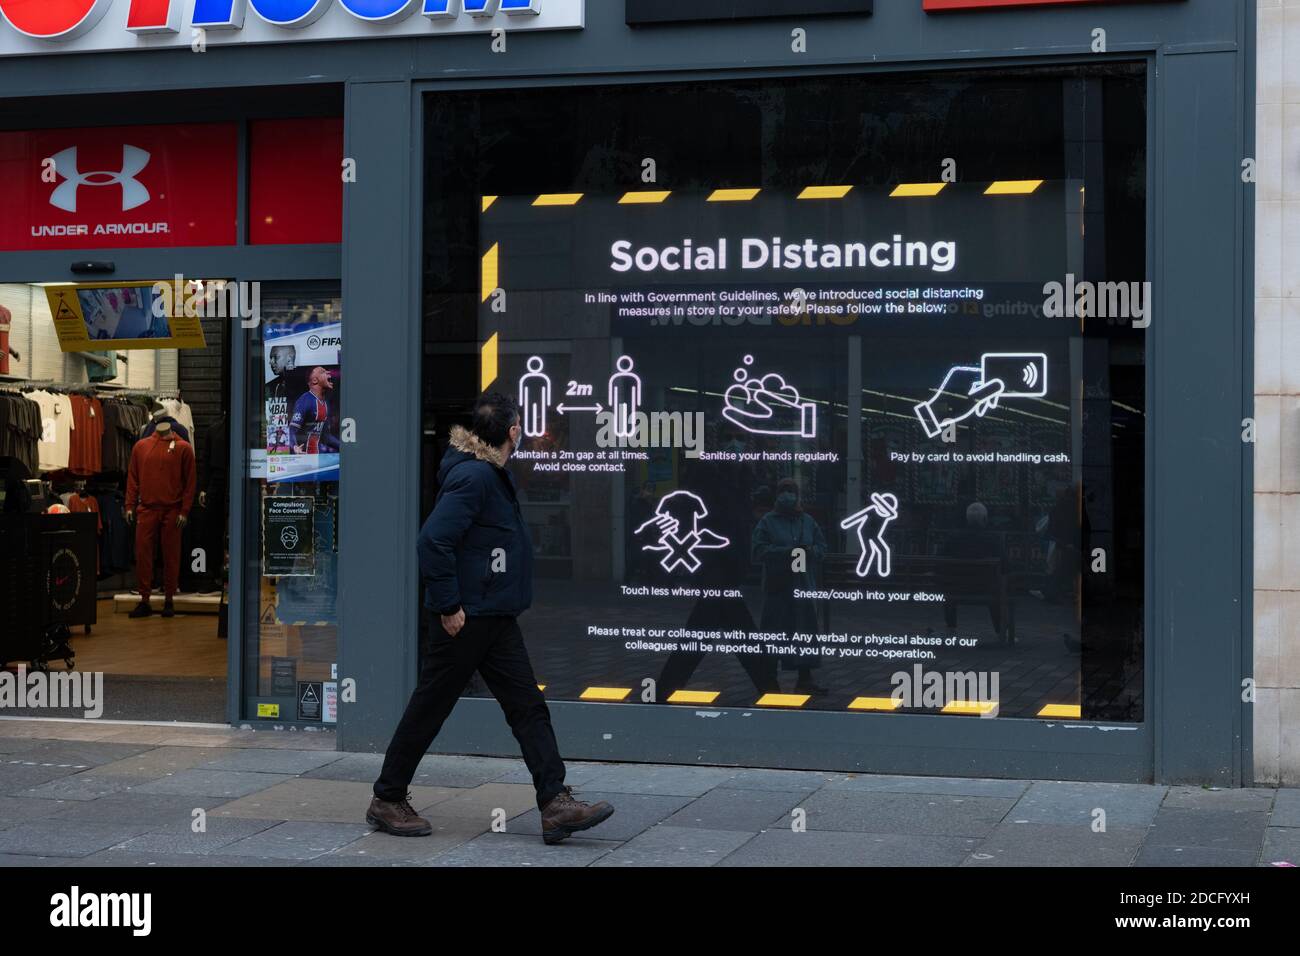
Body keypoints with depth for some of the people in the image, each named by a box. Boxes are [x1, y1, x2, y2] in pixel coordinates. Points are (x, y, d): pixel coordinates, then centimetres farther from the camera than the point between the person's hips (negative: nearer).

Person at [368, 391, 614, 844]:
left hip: (496, 619, 10)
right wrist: (447, 606, -22)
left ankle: (557, 804, 2)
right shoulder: (472, 476, -19)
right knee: (428, 709, 3)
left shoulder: (494, 475, 12)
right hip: (464, 620, -10)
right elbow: (434, 540, -26)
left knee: (528, 706, 4)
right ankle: (387, 800, 17)